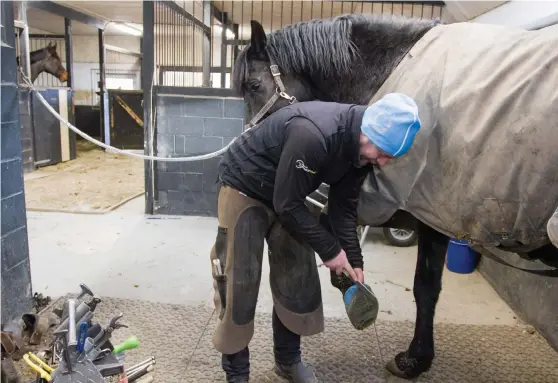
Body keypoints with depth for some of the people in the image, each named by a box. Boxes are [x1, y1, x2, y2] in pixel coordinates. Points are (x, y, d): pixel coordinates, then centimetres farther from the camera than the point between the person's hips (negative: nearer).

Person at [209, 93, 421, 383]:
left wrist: (354, 261, -6)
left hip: (288, 197, 8)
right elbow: (287, 206, -31)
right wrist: (330, 250, -21)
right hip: (243, 189, -7)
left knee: (298, 279, 9)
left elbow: (343, 207, -2)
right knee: (238, 282, -3)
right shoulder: (312, 134, -38)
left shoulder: (360, 148, -12)